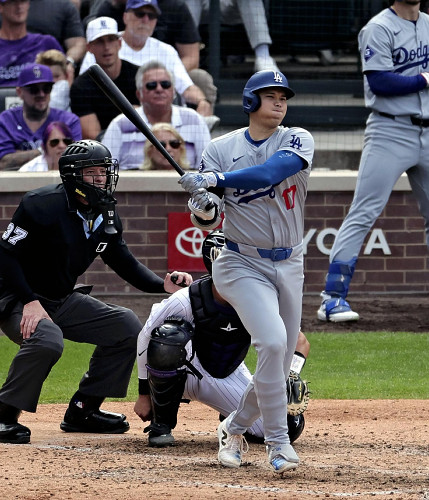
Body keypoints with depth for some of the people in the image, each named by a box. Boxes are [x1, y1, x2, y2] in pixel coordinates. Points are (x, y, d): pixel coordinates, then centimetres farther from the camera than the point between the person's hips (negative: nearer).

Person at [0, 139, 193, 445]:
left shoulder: (107, 218, 4)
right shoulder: (43, 205, -20)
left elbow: (127, 265, 11)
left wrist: (164, 285, -8)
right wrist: (30, 302, -29)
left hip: (64, 301, 9)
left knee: (127, 327, 2)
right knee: (48, 341, -37)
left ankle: (83, 411, 8)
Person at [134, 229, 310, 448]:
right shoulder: (186, 301, -26)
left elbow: (300, 341, -9)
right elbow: (145, 339, -10)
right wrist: (144, 394, -5)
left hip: (229, 379, 3)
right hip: (187, 372, -3)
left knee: (289, 426, -15)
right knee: (169, 337, -39)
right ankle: (162, 424, -17)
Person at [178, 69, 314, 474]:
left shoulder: (297, 141, -4)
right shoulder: (221, 149, -1)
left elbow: (271, 173, -26)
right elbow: (206, 221, -6)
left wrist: (214, 180, -35)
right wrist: (202, 209, -30)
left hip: (289, 265, 3)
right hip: (242, 265, -3)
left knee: (279, 364, 7)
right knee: (272, 342, -25)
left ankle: (234, 429, 30)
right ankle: (277, 440, -16)